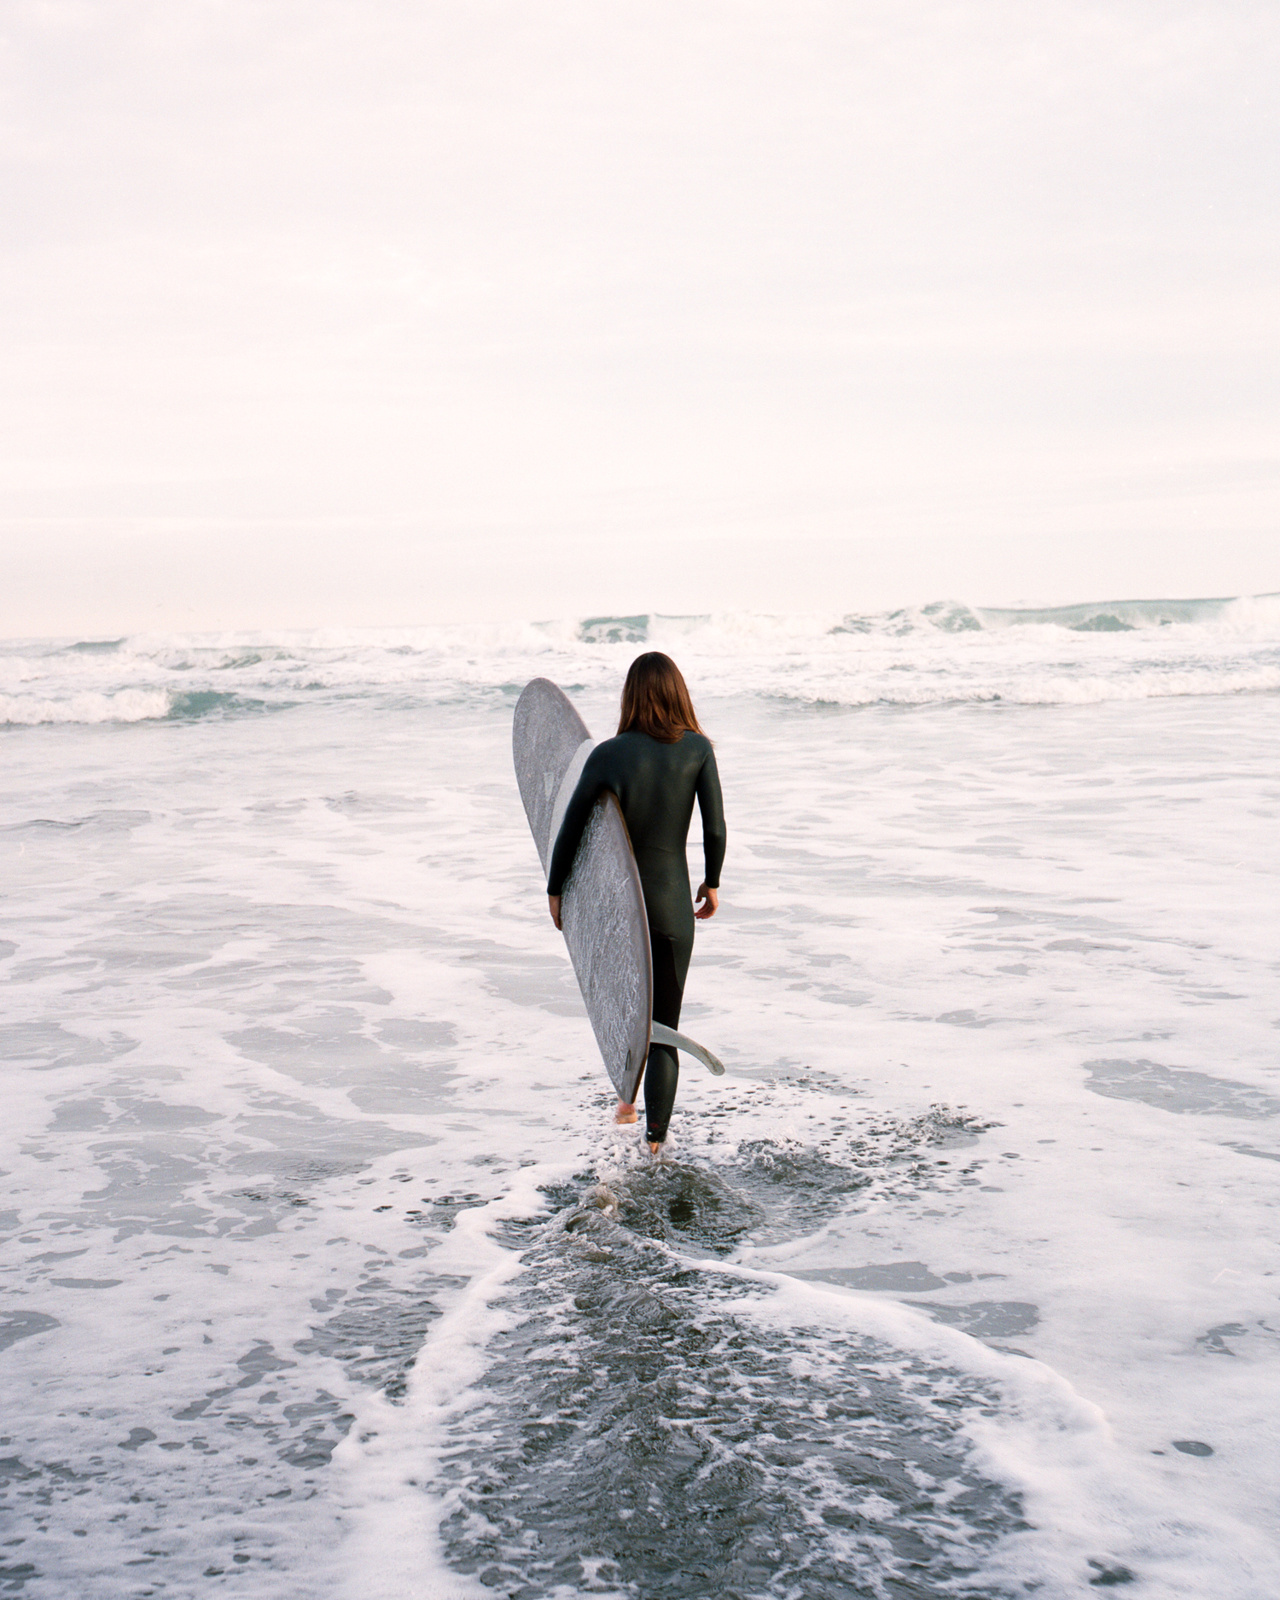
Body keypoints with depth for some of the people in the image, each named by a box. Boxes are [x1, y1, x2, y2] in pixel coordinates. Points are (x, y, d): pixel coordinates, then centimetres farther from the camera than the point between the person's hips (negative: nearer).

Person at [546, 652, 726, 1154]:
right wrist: (712, 882, 10)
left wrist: (555, 888, 8)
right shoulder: (698, 749, -7)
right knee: (664, 1027, 7)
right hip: (672, 905, -1)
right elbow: (715, 827, -7)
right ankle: (656, 1138, 5)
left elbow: (570, 827, -5)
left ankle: (627, 1094, 27)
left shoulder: (608, 755, -8)